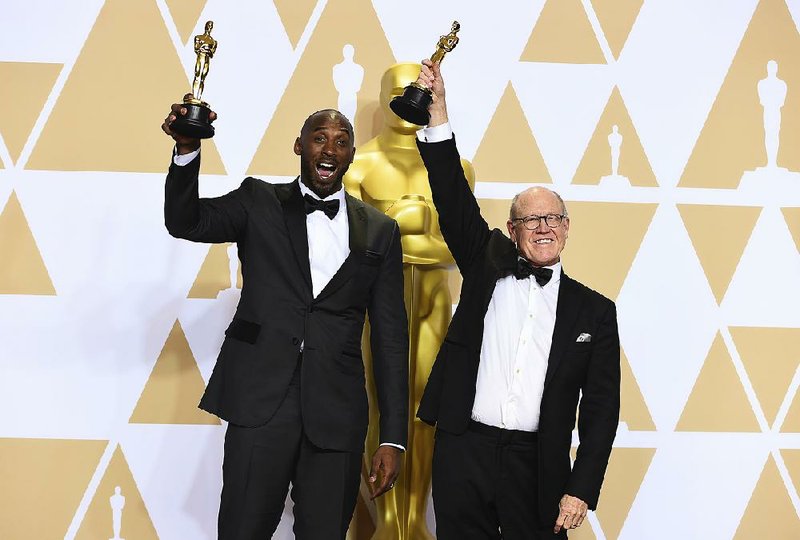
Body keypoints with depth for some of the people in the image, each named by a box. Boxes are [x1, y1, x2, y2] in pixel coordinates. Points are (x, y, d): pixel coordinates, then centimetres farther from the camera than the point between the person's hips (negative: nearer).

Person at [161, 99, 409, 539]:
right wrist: (187, 150, -25)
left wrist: (393, 438, 4)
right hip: (260, 404, -1)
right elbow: (185, 222, -7)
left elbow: (390, 336, 9)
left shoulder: (380, 231, 10)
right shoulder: (259, 204, 8)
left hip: (336, 416, 1)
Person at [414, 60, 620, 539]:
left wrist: (581, 491, -5)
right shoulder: (488, 265, 9)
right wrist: (438, 105, -11)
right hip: (463, 450, 1)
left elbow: (600, 408, 3)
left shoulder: (595, 311, 6)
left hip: (537, 464, 0)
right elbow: (453, 199, -1)